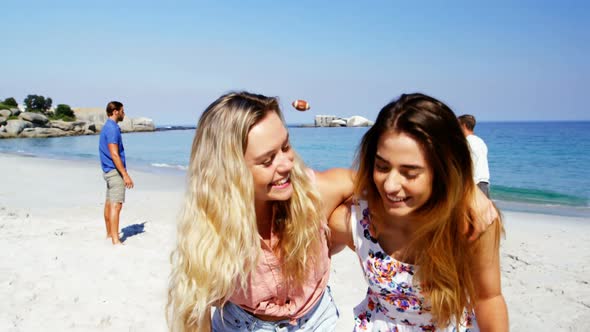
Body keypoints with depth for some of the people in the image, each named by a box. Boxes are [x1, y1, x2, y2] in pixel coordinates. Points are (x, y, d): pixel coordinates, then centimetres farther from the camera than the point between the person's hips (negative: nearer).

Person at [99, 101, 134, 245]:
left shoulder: (107, 127, 16)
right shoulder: (112, 128, -16)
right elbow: (114, 154, -22)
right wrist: (125, 175, -23)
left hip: (109, 170, 11)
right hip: (115, 170, -11)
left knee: (109, 203, 15)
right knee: (116, 205, -12)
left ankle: (109, 234, 25)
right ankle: (115, 240, -14)